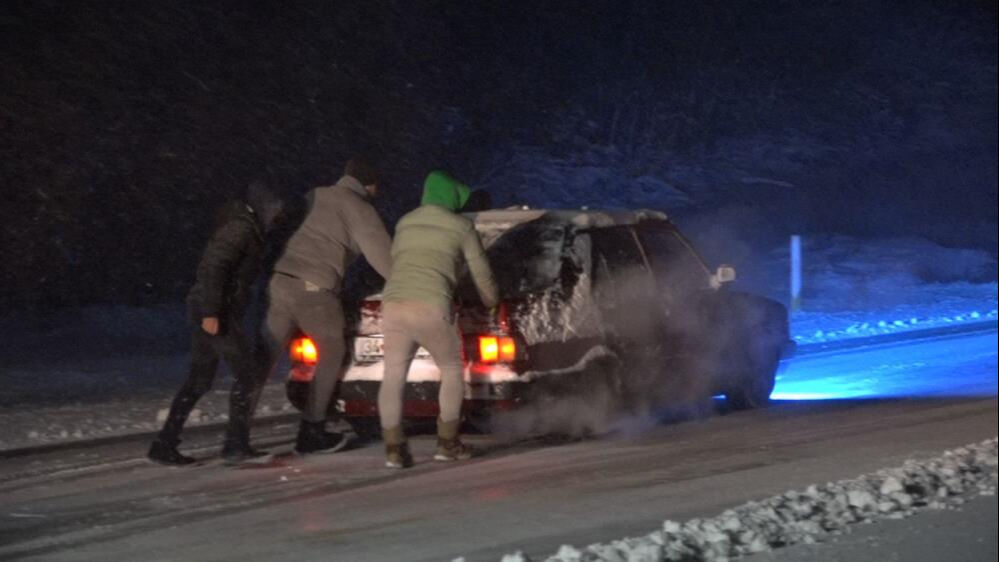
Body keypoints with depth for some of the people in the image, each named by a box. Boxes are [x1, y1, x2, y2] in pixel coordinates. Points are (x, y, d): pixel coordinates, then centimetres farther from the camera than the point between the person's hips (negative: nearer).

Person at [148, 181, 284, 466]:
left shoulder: (246, 227, 16)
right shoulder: (240, 228, -14)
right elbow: (210, 267, -24)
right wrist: (210, 312, -27)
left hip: (211, 311, 10)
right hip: (217, 313, -10)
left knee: (199, 380, 11)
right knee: (249, 374, -4)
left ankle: (164, 445, 11)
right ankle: (236, 444, -1)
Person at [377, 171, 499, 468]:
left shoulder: (404, 224, 24)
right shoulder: (462, 227, 12)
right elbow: (482, 275, 21)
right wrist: (491, 301, 42)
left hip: (393, 306, 3)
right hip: (432, 309, -3)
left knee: (393, 377, 12)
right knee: (452, 371, 17)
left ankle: (393, 448, 1)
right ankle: (447, 443, 17)